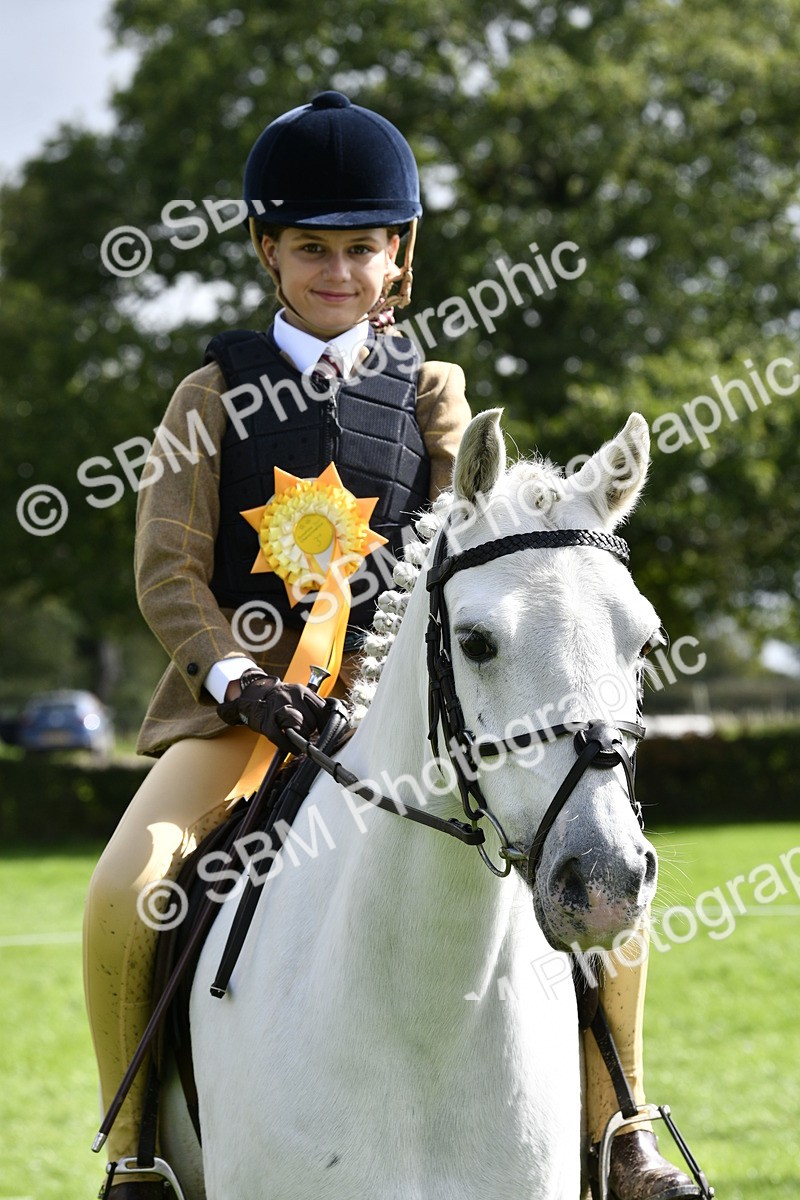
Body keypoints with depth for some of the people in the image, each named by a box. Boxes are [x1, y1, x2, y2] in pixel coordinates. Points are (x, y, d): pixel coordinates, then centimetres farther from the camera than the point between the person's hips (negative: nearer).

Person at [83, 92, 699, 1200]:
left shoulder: (430, 393, 13)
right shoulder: (215, 398, 8)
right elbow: (169, 570, 1)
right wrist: (235, 676, -17)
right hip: (242, 680, -1)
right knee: (122, 897, -26)